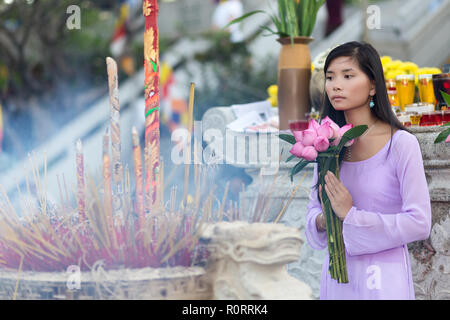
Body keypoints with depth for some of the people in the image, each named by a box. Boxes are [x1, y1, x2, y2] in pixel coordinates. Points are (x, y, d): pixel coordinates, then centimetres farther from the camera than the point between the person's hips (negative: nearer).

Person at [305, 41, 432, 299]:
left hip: (384, 278, -5)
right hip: (337, 275, 5)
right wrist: (321, 221, -8)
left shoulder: (401, 144, -12)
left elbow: (419, 223, -16)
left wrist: (351, 215, -16)